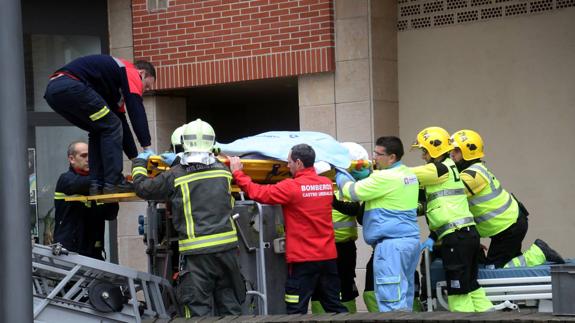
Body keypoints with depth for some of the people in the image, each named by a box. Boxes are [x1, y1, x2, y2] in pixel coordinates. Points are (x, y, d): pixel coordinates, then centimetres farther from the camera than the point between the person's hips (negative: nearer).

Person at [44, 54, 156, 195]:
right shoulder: (131, 73, 9)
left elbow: (121, 121, 35)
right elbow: (136, 110, -4)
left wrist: (135, 157, 33)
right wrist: (147, 147, -7)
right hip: (70, 85, -10)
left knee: (99, 130, 21)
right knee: (111, 127, 0)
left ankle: (96, 184, 14)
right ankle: (113, 182, -2)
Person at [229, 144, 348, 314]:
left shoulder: (292, 187, -13)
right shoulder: (327, 184, 5)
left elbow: (258, 193, -11)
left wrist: (237, 172, 1)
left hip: (303, 259, -6)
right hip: (328, 256, 6)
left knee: (296, 311, -2)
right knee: (334, 307, 11)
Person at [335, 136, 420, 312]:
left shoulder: (386, 177, -15)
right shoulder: (408, 173, 14)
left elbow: (353, 192, -7)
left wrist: (340, 174, 10)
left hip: (391, 244, -9)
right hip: (411, 239, 10)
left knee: (392, 300, -10)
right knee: (404, 296, 12)